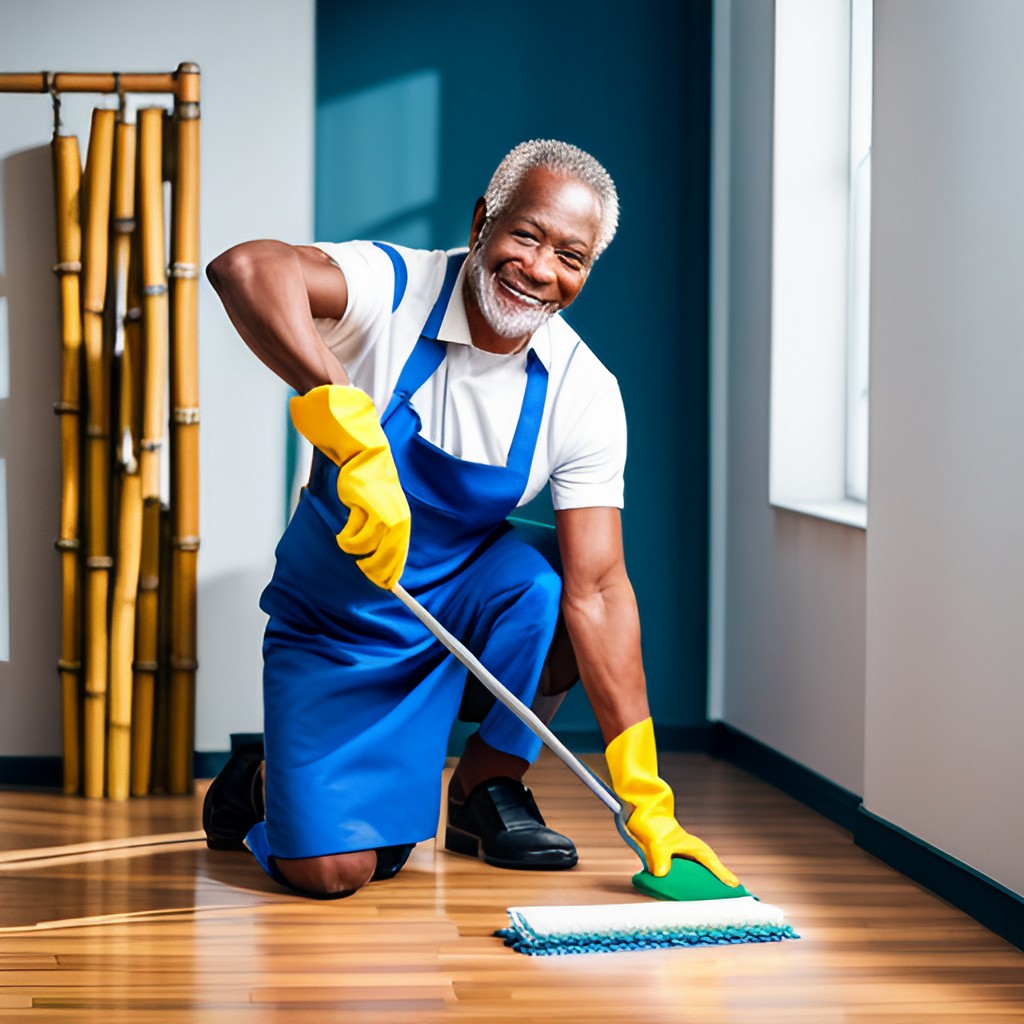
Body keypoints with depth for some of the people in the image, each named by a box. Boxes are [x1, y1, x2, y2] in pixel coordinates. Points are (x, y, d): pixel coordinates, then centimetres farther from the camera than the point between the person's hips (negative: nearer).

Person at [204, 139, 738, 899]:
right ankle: (264, 782, 20)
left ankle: (488, 786, 0)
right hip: (338, 625, -3)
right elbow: (246, 269, -43)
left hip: (462, 598, 3)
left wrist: (647, 801, -22)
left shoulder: (583, 394, -14)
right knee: (333, 871, -17)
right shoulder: (394, 289, -22)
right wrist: (356, 438, -53)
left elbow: (596, 589, -16)